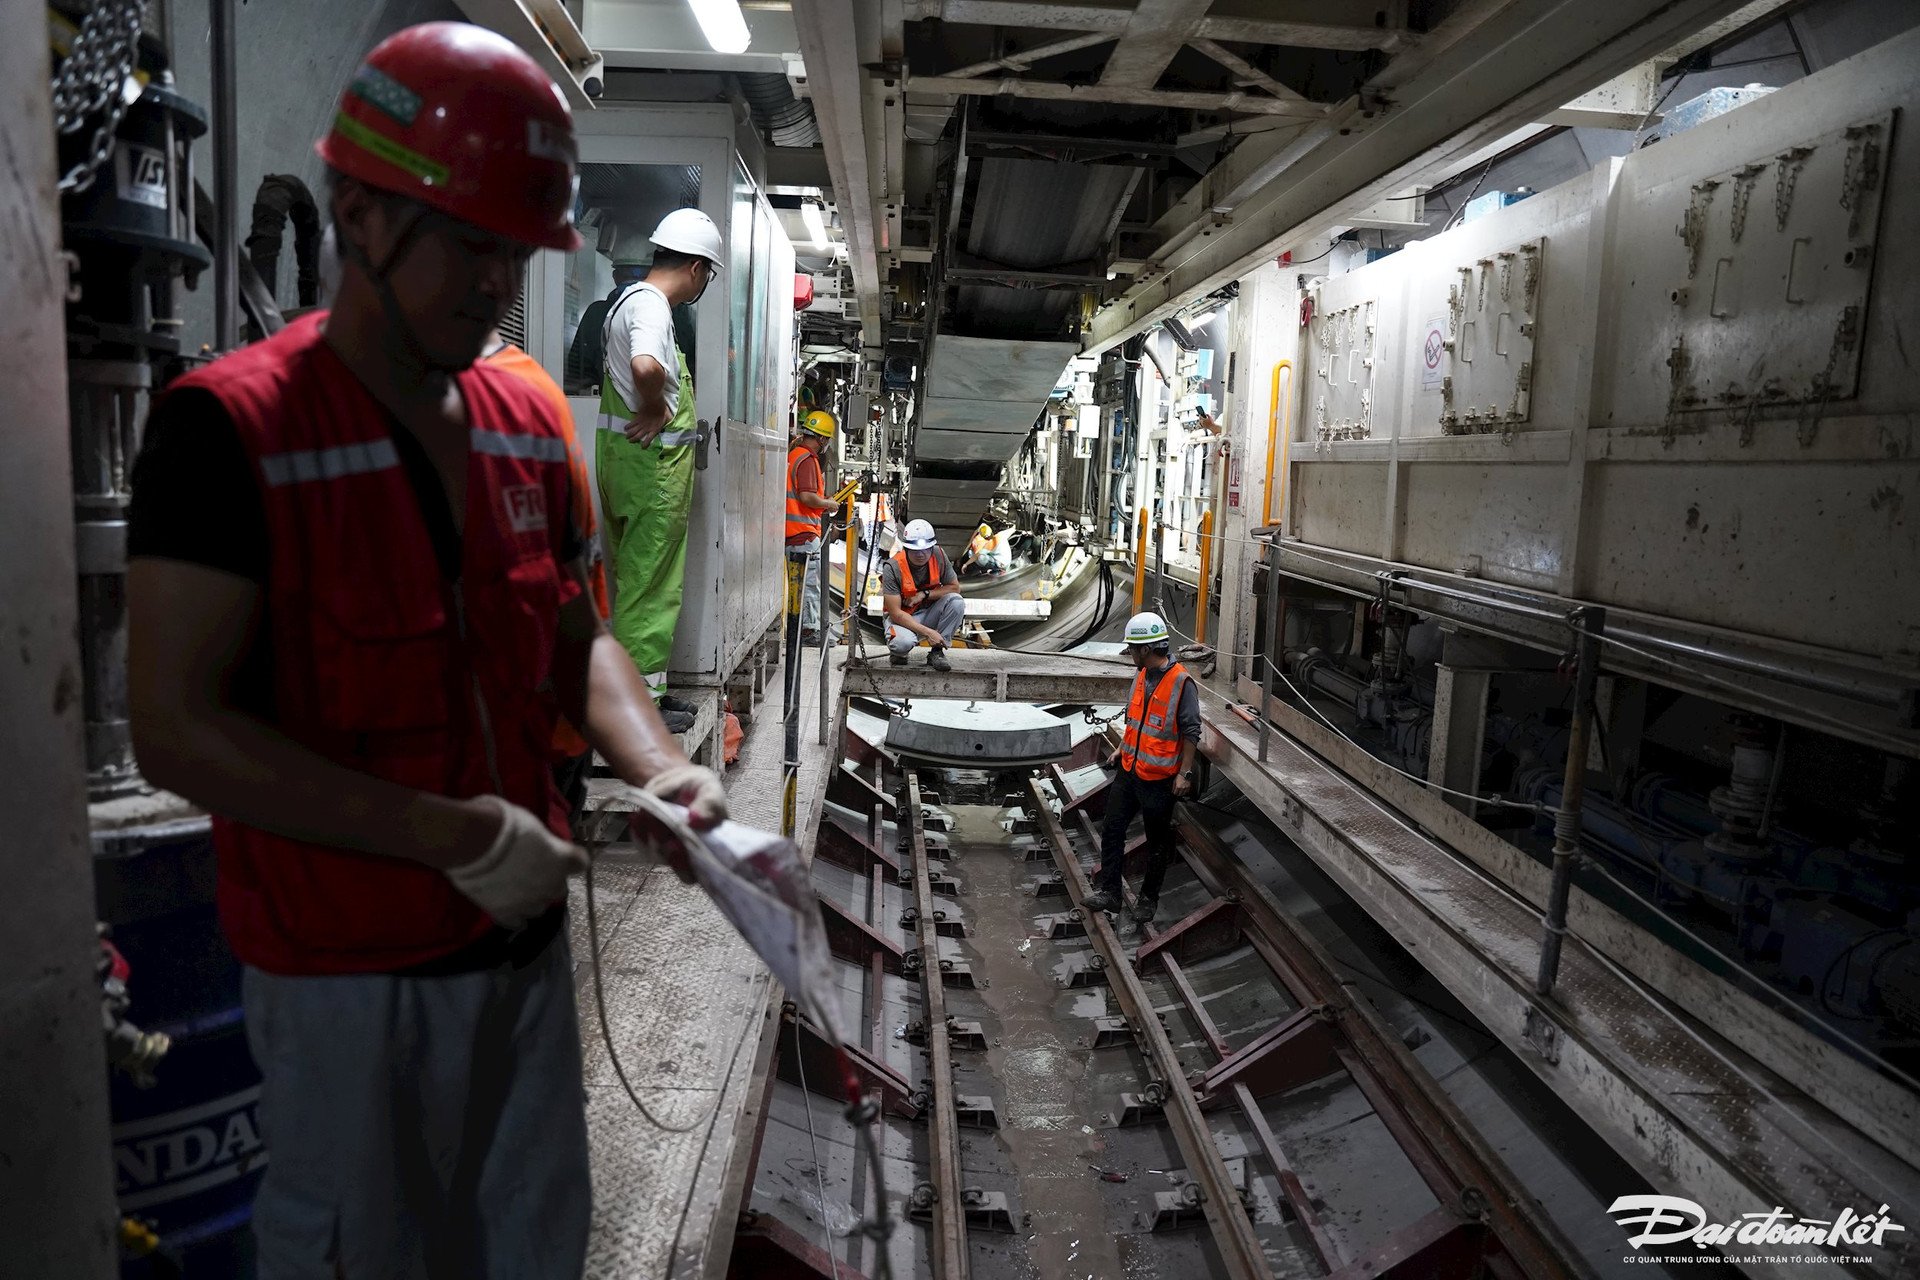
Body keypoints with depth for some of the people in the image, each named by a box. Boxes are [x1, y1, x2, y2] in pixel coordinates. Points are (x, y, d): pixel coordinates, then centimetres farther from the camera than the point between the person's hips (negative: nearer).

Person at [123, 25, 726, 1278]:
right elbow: (177, 730, -19)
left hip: (524, 940, 6)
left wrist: (657, 766, -7)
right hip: (347, 979, -5)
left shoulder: (527, 422, 3)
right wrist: (460, 835, -22)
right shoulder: (231, 425, -16)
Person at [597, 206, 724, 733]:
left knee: (639, 579, 16)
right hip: (653, 459, -10)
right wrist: (656, 411, -20)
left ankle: (644, 687, 26)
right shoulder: (651, 306, -16)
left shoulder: (631, 299, 16)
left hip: (633, 456, 10)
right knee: (649, 584, -3)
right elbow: (645, 367, -37)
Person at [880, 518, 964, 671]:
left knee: (957, 601, -23)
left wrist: (925, 594, -18)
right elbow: (896, 613, -23)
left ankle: (936, 653, -10)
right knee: (903, 643, -37)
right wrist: (928, 632, -30)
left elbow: (954, 588, -2)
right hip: (902, 618, -4)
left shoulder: (938, 556, -12)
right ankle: (897, 652, 3)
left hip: (929, 613, 4)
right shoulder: (892, 568, -23)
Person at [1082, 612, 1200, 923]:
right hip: (1128, 769, 7)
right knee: (1112, 829, 7)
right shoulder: (1141, 676, 6)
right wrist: (1121, 749, 21)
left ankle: (1149, 897, 23)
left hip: (1159, 778, -7)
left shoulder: (1181, 682, -18)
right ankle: (1108, 890, 16)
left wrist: (1184, 773, -16)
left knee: (1157, 840, 9)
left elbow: (1191, 732, -15)